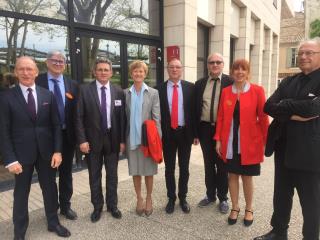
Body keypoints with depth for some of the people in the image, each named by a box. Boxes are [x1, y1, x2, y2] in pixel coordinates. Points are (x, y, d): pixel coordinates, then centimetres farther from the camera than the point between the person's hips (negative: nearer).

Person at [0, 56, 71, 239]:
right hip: (22, 153, -2)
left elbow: (56, 125, 1)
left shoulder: (48, 95, 1)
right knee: (21, 193, 13)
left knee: (50, 188, 15)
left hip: (46, 152, 2)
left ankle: (54, 222, 37)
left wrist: (58, 151, -5)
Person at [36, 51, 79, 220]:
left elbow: (76, 111, 3)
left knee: (66, 173, 15)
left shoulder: (72, 85, 3)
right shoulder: (37, 82, -6)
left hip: (67, 135, 3)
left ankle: (65, 206, 33)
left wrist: (76, 134, -3)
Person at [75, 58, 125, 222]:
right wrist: (82, 140, -11)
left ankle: (112, 205, 31)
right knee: (94, 176, 12)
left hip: (113, 139, 1)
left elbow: (122, 117, 1)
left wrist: (122, 140, -2)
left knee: (112, 175, 13)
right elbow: (79, 117, -6)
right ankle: (97, 207, 30)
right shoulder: (85, 90, -4)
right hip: (93, 139, -1)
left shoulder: (118, 92, 1)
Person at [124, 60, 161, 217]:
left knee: (149, 171, 9)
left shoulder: (153, 93, 0)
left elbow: (157, 117, -3)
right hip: (132, 138, 2)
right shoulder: (126, 93, 4)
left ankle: (149, 198, 29)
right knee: (135, 171, 11)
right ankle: (139, 198, 30)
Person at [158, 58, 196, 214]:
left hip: (185, 132, 0)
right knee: (169, 168, 12)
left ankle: (183, 198, 30)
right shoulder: (160, 89, -1)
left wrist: (195, 133, -3)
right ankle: (171, 198, 28)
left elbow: (194, 110, 0)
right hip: (167, 133, 0)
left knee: (184, 168, 13)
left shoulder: (190, 87, 0)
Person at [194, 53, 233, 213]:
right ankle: (210, 195, 32)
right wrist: (196, 131, 4)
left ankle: (223, 198, 26)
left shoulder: (230, 82, -3)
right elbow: (196, 108, 7)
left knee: (222, 165, 9)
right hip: (205, 129, 3)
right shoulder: (200, 84, 6)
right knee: (208, 164, 14)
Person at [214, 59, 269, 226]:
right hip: (230, 142, 3)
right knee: (232, 175, 12)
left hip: (250, 142, -2)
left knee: (247, 176, 10)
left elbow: (263, 117, -4)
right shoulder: (225, 91, 3)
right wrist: (218, 139, 0)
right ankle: (235, 208, 31)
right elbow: (220, 117, 4)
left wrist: (266, 141, -4)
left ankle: (249, 209, 32)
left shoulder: (257, 91, -5)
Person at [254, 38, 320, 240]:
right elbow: (268, 107, -3)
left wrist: (283, 106, -10)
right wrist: (293, 114, -18)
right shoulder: (288, 82, 9)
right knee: (281, 194, 18)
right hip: (283, 148, 6)